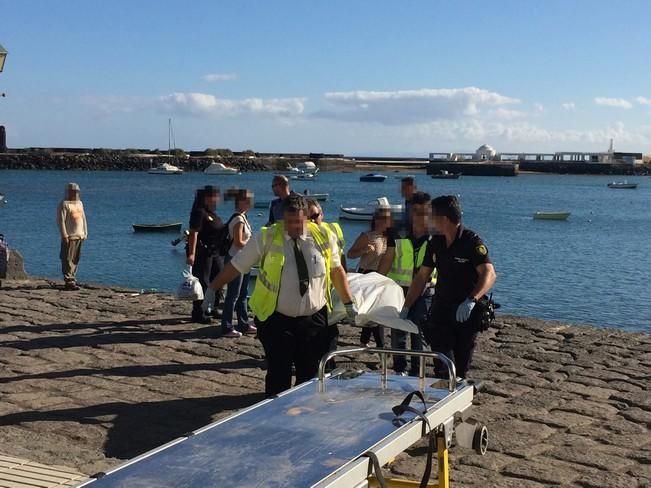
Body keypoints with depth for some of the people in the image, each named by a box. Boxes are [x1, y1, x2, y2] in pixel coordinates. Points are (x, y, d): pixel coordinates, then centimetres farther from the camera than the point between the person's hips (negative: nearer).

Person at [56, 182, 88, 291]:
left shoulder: (79, 203, 18)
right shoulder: (64, 204, -6)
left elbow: (83, 219, 23)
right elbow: (61, 221, -11)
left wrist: (85, 233, 18)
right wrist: (64, 235, -16)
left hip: (79, 236, 8)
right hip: (69, 237, -8)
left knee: (75, 259, 10)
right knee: (68, 260, -8)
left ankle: (72, 278, 17)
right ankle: (69, 282, -9)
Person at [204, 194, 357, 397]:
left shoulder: (324, 236, -2)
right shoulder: (266, 237, -8)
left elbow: (336, 270, 9)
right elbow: (236, 265, -1)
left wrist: (348, 303, 11)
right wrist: (212, 289, 0)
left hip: (314, 319, 2)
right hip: (277, 320, -2)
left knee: (310, 375, 11)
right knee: (278, 377, -2)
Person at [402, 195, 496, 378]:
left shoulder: (472, 241, -12)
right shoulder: (435, 243, 7)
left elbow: (489, 274, -23)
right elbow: (422, 277, 13)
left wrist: (471, 300, -38)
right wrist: (406, 307, 8)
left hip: (467, 313, -4)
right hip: (441, 311, 4)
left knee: (461, 368, 5)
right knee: (444, 367, -9)